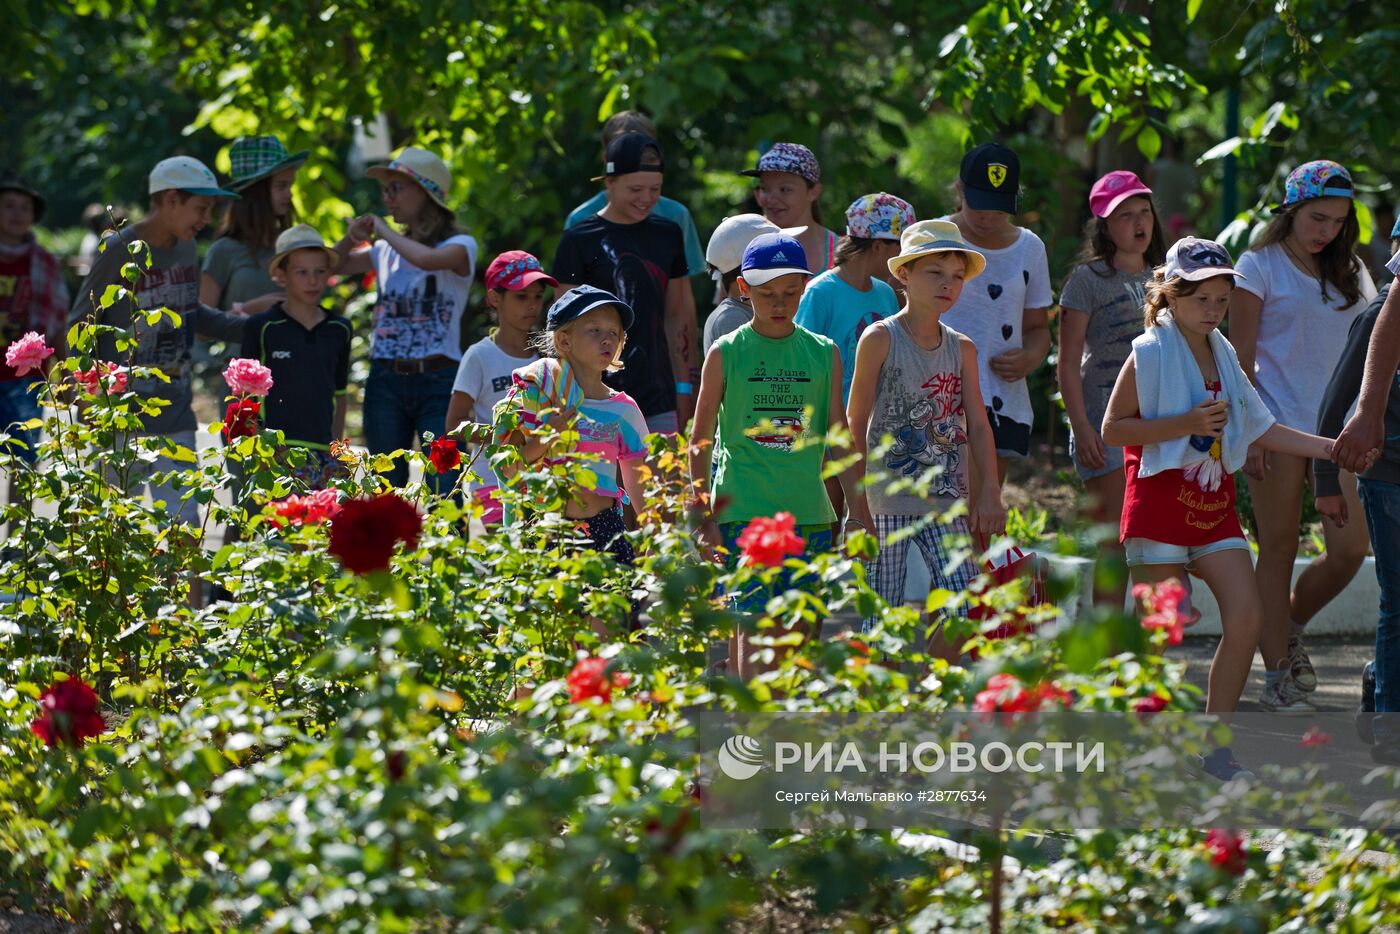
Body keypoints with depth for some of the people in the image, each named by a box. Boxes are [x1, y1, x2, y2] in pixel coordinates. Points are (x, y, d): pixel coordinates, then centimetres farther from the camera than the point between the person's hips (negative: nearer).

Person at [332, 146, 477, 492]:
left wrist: (385, 231, -9)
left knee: (443, 491, -9)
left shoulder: (461, 245, -3)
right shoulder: (386, 252, 14)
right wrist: (352, 237, 5)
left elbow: (426, 258, -24)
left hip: (437, 381, -5)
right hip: (386, 381, 5)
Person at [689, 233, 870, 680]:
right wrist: (703, 517, -1)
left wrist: (857, 508, 7)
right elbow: (700, 440, 4)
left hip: (808, 510, 3)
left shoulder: (823, 353, 9)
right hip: (743, 508, -3)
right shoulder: (727, 353, 2)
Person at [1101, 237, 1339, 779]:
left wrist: (1334, 448, 9)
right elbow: (1112, 429, -11)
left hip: (1214, 505, 6)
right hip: (1160, 502, -6)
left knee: (1245, 617, -7)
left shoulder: (1222, 355, 13)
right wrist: (1186, 424, -20)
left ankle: (1214, 745, 2)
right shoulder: (1149, 354, -7)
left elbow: (1261, 429, 17)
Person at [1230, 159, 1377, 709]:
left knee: (1349, 550, -4)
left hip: (1337, 426, 4)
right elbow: (1241, 355, -3)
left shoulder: (1349, 272, 14)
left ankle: (1289, 628, 22)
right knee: (1279, 549, -1)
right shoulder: (1261, 266, 0)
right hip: (1278, 425, -4)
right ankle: (1276, 674, 6)